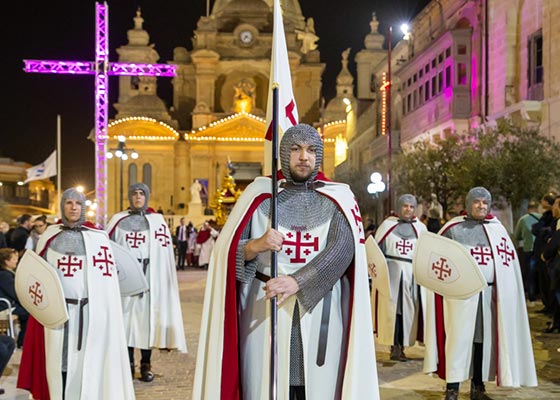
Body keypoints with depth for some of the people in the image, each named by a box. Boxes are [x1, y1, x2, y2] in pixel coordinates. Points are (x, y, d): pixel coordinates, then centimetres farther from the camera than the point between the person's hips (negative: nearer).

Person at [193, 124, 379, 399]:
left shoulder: (338, 198, 5)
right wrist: (255, 246, -18)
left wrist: (297, 281, -23)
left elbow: (342, 251, -11)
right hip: (264, 309, 0)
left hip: (321, 312, 0)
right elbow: (227, 253, 2)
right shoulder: (260, 193, 6)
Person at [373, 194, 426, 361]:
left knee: (408, 310, 1)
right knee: (390, 309, -3)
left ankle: (401, 347, 9)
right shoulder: (387, 224, 6)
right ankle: (394, 347, 4)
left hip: (411, 274, 2)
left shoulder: (420, 228, 10)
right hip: (390, 273, -2)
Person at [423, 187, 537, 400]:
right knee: (459, 337, -5)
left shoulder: (497, 228, 11)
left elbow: (509, 262, 11)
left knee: (484, 338, 6)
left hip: (489, 293, 3)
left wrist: (504, 292, 2)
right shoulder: (454, 228, 3)